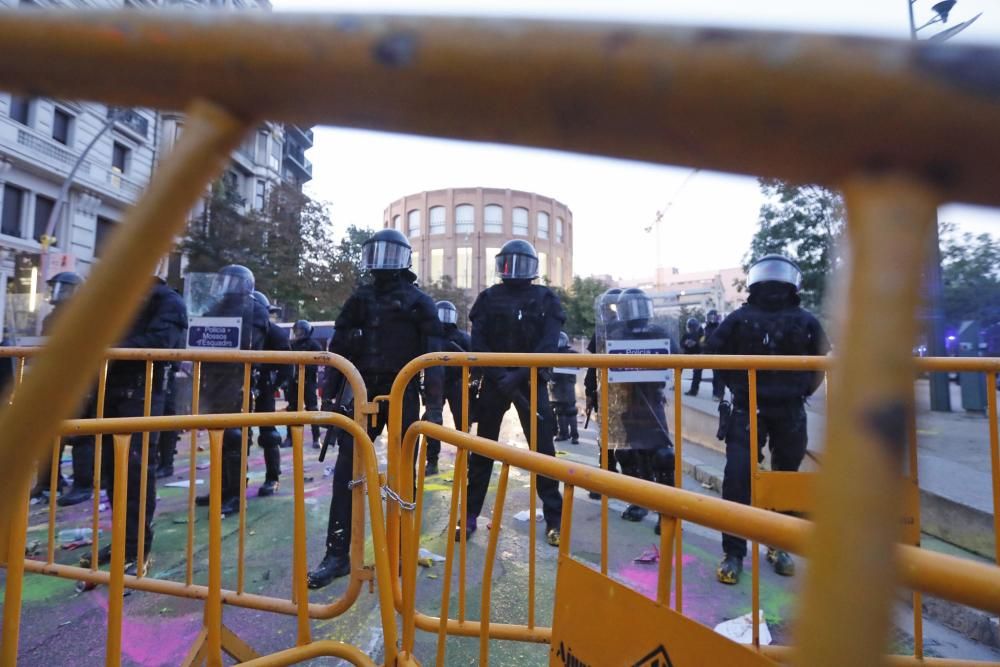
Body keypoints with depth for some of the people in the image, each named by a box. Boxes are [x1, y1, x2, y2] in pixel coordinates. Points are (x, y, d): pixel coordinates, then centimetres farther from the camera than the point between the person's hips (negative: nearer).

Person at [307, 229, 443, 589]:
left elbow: (432, 356, -4)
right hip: (361, 394, 3)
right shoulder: (359, 299, 11)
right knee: (346, 472, 0)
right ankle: (338, 553, 10)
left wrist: (434, 405, -10)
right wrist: (328, 396, 7)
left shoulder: (419, 302, 1)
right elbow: (339, 350, 12)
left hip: (402, 397, -3)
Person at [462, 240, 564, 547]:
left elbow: (548, 345, -7)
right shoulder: (488, 298, 5)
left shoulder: (546, 299, 3)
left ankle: (554, 519, 14)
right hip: (494, 380, 1)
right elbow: (478, 343, -3)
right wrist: (499, 376, -16)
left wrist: (518, 375, -18)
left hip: (532, 381, -1)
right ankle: (469, 515, 19)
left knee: (543, 449, 1)